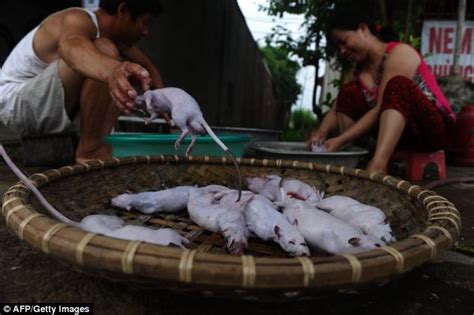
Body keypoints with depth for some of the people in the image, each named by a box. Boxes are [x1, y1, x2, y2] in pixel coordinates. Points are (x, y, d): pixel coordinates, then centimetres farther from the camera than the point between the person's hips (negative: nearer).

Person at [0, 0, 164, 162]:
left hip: (45, 107, 9)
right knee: (103, 51, -27)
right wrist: (112, 70, -67)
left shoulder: (113, 34, 4)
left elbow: (148, 67, 13)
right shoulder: (79, 20, -21)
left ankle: (98, 142, -8)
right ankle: (90, 149, -23)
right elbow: (70, 46, -46)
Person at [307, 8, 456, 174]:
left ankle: (377, 165, -48)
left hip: (433, 128, -6)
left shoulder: (399, 52, -14)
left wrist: (340, 140, -31)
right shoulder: (360, 70, 7)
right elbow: (337, 110, -2)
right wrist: (322, 131, -24)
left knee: (397, 85, -32)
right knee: (349, 92, -7)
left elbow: (381, 108, -25)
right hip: (397, 133, 6)